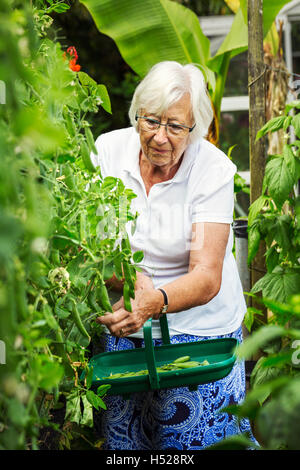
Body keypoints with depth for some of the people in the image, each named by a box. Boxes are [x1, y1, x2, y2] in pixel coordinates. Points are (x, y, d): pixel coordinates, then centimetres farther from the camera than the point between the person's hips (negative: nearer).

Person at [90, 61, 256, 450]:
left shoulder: (214, 169, -16)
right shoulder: (108, 149, -9)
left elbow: (207, 277, -24)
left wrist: (155, 301, -44)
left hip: (197, 325, -2)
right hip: (123, 330, 2)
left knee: (196, 438, -1)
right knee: (121, 439, 8)